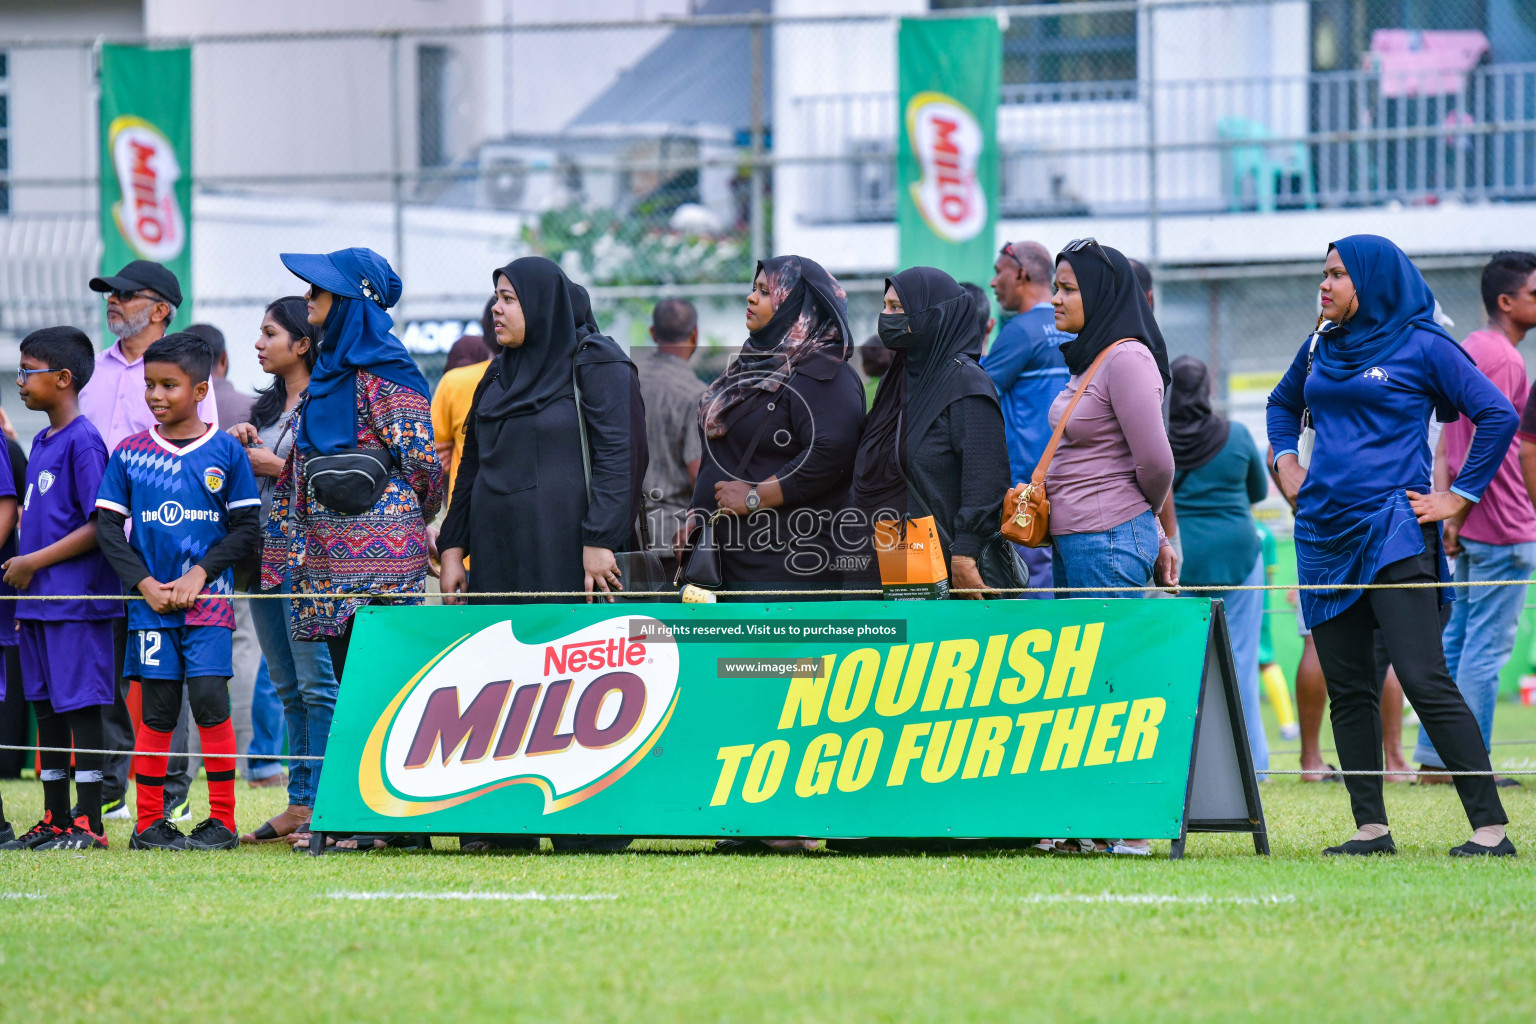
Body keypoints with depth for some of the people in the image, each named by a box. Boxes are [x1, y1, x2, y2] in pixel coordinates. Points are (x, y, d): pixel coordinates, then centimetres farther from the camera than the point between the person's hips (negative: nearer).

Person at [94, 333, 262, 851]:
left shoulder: (225, 452, 1)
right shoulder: (129, 454, 5)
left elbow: (246, 528, 2)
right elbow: (108, 528, 5)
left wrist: (199, 574, -10)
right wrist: (146, 584, -7)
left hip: (208, 598, -2)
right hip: (151, 601, 2)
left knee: (209, 699, -10)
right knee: (157, 708, 2)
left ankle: (222, 819, -2)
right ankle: (149, 822, 8)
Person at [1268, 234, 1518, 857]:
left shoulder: (1421, 345, -4)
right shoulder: (1320, 349, 14)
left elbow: (1498, 415, -6)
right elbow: (1282, 403, 34)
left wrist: (1459, 496, -7)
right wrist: (1285, 462, 18)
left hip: (1392, 531, -7)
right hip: (1324, 534, 7)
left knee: (1424, 680, -14)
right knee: (1347, 688, 5)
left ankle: (1490, 826, -13)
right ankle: (1370, 827, 10)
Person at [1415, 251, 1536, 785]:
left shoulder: (1469, 350, 16)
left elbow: (1450, 441, 18)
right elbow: (1484, 446, -21)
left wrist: (1447, 509, 16)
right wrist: (1456, 515, -18)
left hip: (1470, 527, 10)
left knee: (1457, 641, 12)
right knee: (1488, 645, -6)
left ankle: (1433, 760, 14)